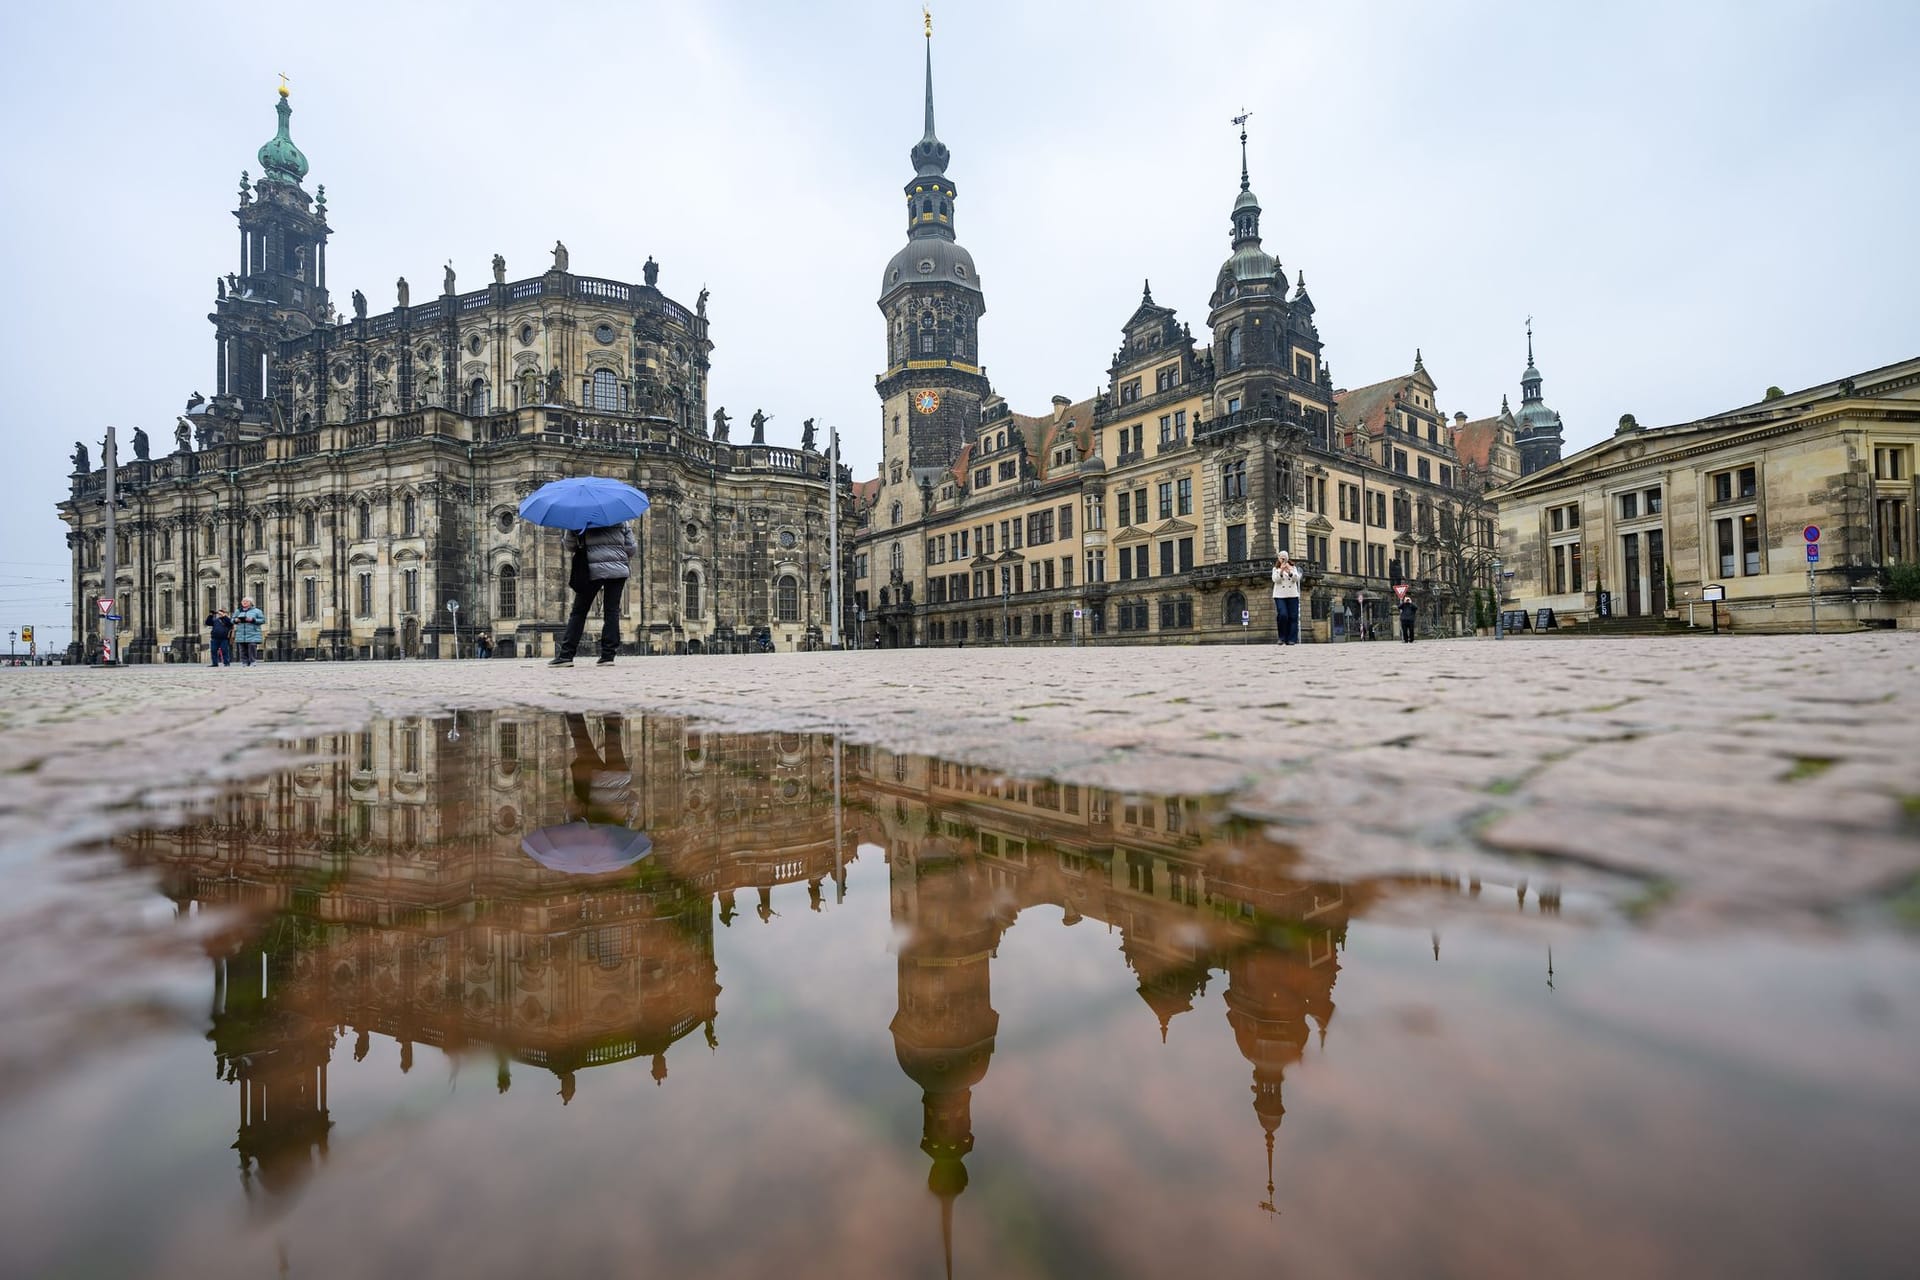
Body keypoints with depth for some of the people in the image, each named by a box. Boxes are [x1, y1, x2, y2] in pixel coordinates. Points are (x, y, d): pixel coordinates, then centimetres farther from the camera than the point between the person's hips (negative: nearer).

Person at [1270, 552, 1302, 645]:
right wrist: (1281, 571, -21)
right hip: (1280, 596, -2)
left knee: (1293, 617, -3)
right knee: (1282, 615, -17)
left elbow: (1297, 579, -3)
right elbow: (1275, 580, -6)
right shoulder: (1276, 569, 9)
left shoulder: (1293, 568, 12)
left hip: (1292, 595, 2)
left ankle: (1292, 639, 0)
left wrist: (1289, 572, -18)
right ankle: (1282, 638, -2)